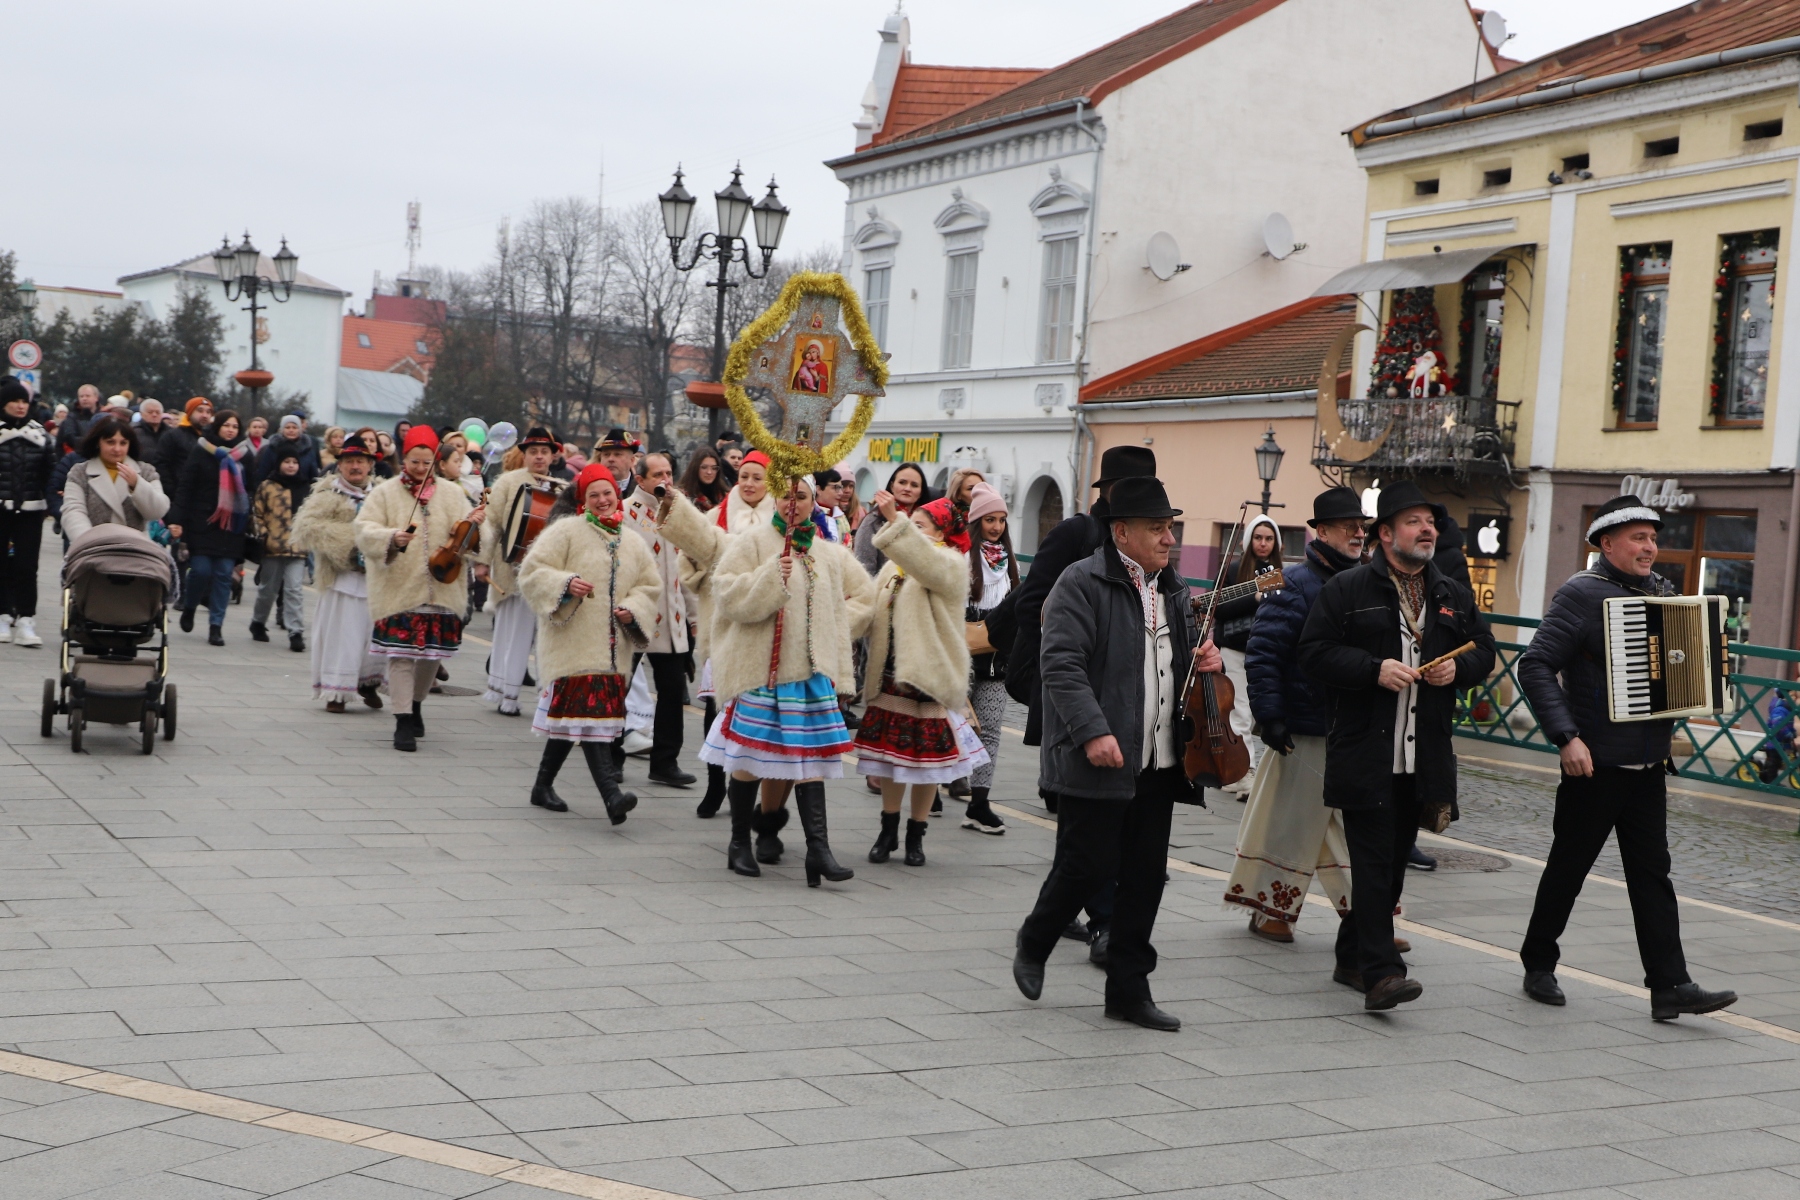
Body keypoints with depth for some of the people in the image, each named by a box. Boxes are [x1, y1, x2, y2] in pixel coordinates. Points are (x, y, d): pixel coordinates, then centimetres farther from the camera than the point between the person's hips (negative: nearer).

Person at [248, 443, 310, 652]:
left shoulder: (307, 489, 10)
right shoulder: (267, 487, 2)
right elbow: (257, 513, 3)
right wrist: (262, 534, -6)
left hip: (298, 548, 1)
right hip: (272, 547, -1)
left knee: (295, 590, -7)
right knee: (268, 589, 12)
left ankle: (296, 633, -9)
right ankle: (258, 623, 32)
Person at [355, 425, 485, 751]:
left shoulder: (451, 494, 9)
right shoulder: (385, 493, 3)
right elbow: (364, 531, -6)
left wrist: (473, 524, -24)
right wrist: (392, 538, -26)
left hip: (442, 588, 3)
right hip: (398, 588, -3)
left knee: (432, 652, 12)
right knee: (401, 654, -7)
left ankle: (416, 705, 34)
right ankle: (403, 722, -5)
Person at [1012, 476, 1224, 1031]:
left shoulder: (1172, 590, 17)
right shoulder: (1083, 584, -9)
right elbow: (1062, 664, -17)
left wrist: (1206, 662, 6)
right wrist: (1092, 731, -27)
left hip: (1158, 765, 7)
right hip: (1097, 759, -7)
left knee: (1146, 876, 8)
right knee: (1086, 865, -2)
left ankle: (1128, 990, 18)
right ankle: (1033, 945, 25)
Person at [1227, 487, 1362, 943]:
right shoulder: (1296, 585, -9)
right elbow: (1262, 651, -13)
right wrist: (1268, 714, -17)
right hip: (1304, 733, -6)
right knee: (1288, 821, 3)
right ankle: (1270, 908, 16)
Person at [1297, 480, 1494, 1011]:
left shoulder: (1454, 597, 15)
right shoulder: (1345, 589, -2)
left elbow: (1484, 651, 20)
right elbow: (1314, 653, -8)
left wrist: (1458, 669, -2)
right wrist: (1375, 669, -18)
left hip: (1424, 760, 6)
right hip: (1364, 755, -6)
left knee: (1393, 862, 12)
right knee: (1373, 860, -11)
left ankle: (1353, 957, 24)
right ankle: (1380, 972, -14)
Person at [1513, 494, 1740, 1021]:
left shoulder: (1660, 592, 11)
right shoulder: (1583, 593, -10)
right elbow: (1536, 665, -17)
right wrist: (1566, 736, -23)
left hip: (1648, 764, 6)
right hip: (1596, 762, -6)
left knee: (1652, 872, 4)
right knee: (1569, 866, 7)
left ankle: (1670, 986, 2)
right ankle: (1539, 966, 22)